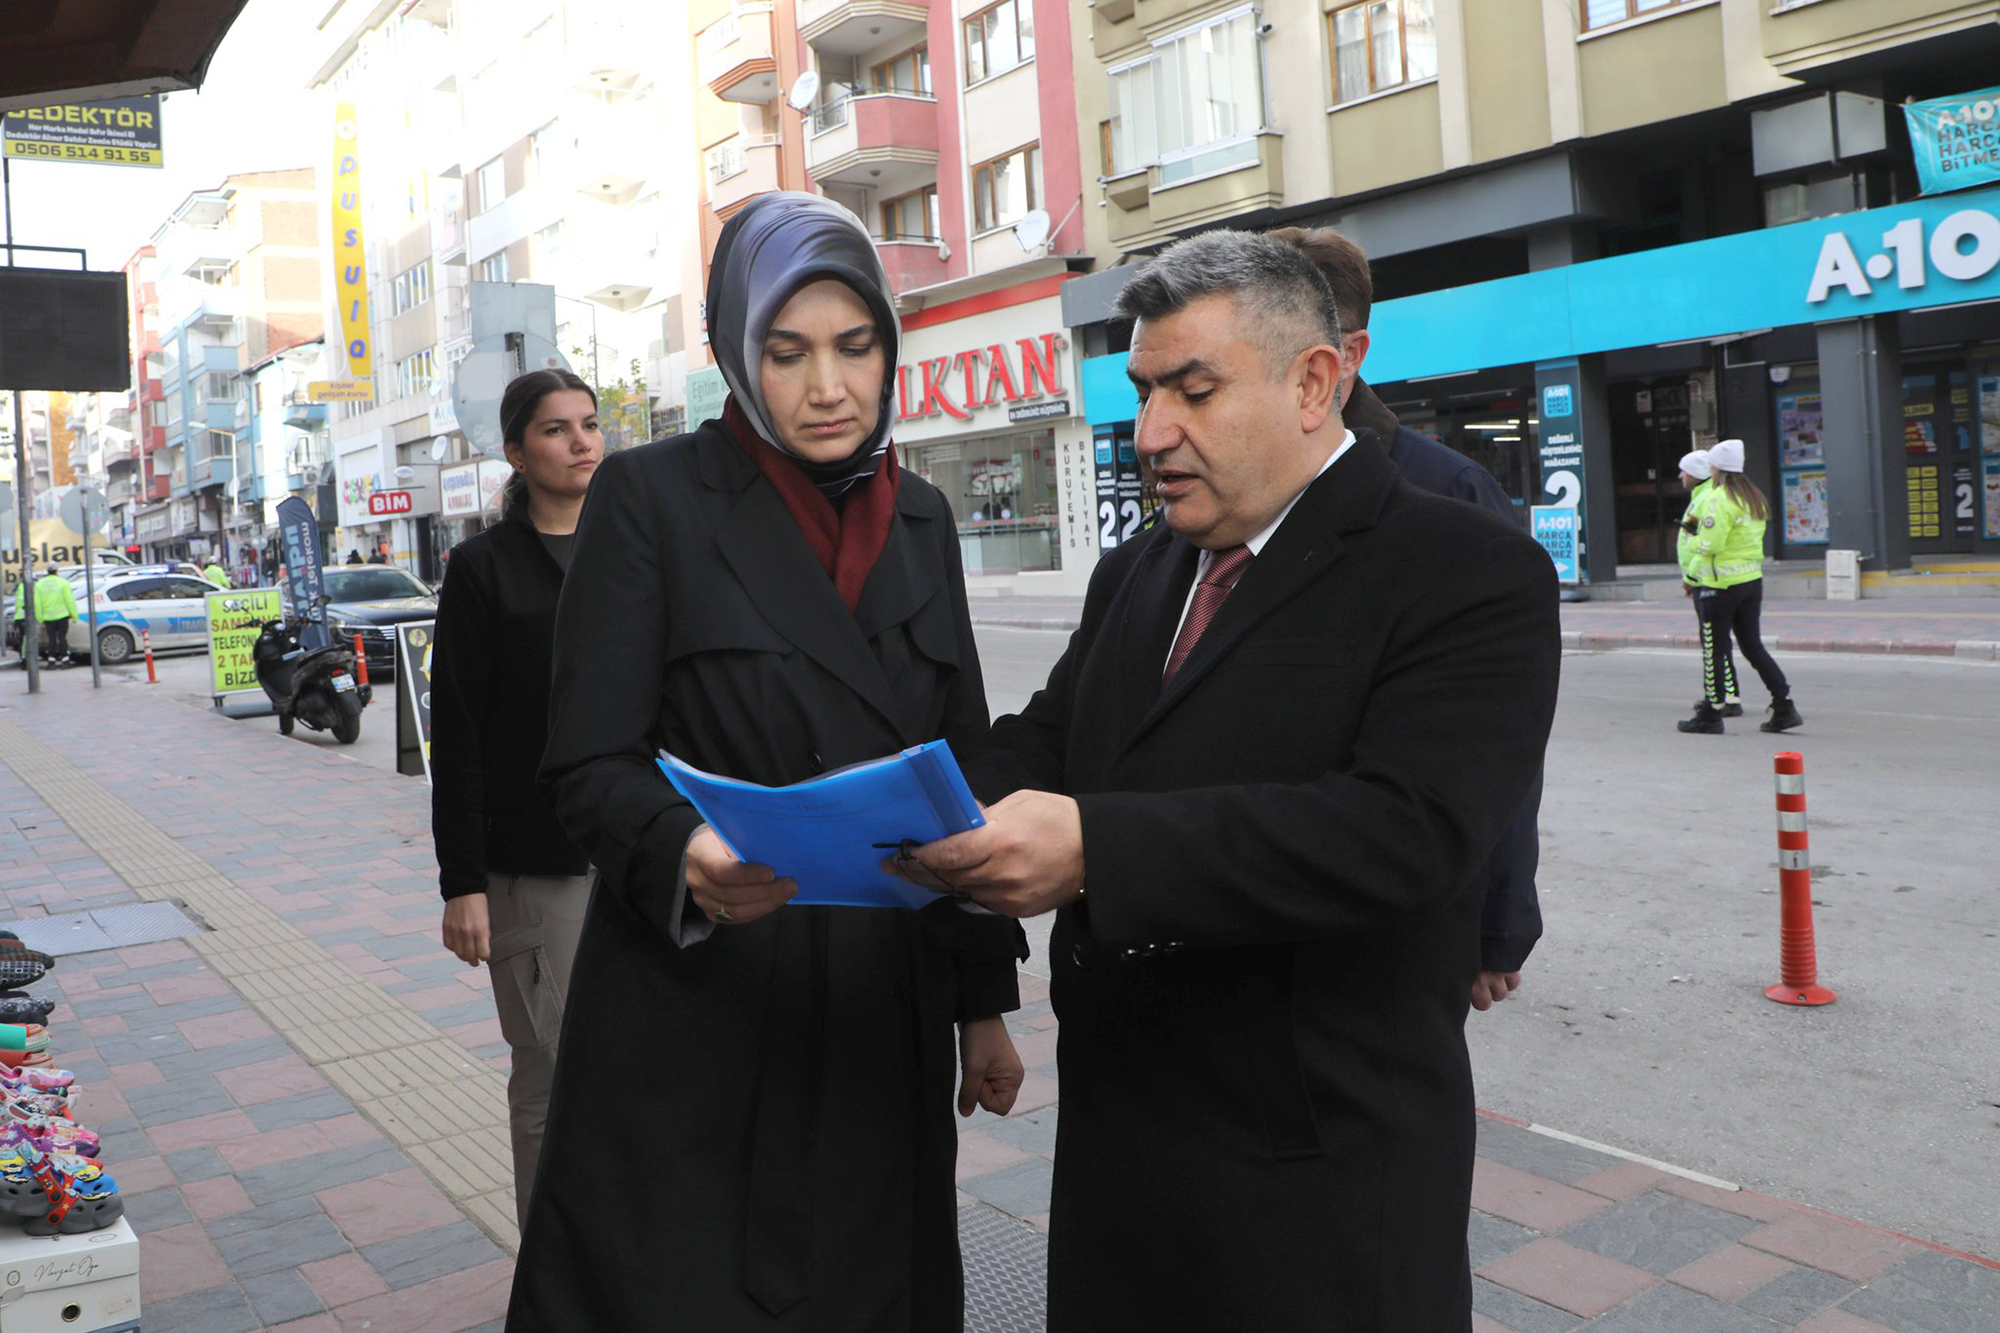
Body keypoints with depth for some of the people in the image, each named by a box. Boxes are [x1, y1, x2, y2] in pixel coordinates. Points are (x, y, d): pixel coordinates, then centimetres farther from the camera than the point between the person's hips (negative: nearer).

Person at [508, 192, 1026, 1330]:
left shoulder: (921, 516, 10)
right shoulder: (653, 496, -5)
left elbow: (961, 767, 12)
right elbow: (591, 761, -9)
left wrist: (985, 999, 12)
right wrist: (685, 856, -31)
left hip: (884, 1020, 5)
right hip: (697, 1025, -4)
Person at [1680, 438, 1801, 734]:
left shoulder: (1720, 499, -16)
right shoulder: (1754, 498, 12)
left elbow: (1710, 544, -22)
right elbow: (1743, 537, 15)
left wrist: (1693, 540, -2)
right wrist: (1702, 532, 13)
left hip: (1721, 584, -8)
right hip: (1752, 580, 8)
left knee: (1714, 650, 1)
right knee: (1753, 646, 14)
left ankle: (1710, 715, 9)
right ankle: (1784, 708, 10)